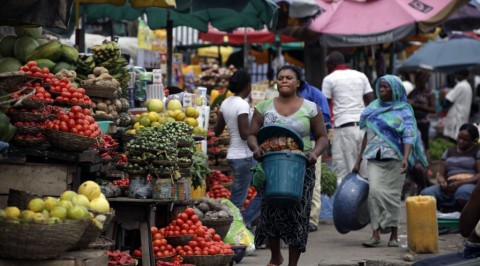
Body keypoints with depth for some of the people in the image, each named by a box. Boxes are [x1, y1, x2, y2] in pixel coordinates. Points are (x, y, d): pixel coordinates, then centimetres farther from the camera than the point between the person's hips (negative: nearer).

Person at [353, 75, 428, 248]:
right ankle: (376, 234, -13)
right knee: (374, 191, -12)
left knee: (392, 194, -2)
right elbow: (367, 135, 19)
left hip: (394, 159, -3)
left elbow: (408, 137, -8)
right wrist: (358, 161, 18)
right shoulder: (373, 108, 15)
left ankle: (394, 235, 8)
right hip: (374, 159, 3)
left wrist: (406, 158, -25)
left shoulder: (403, 111, 2)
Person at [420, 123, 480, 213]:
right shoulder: (449, 152, 21)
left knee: (463, 192, -42)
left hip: (471, 185, -5)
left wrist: (460, 183, -18)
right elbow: (441, 174, 17)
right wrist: (442, 182, -9)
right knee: (426, 194, -24)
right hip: (450, 187, 5)